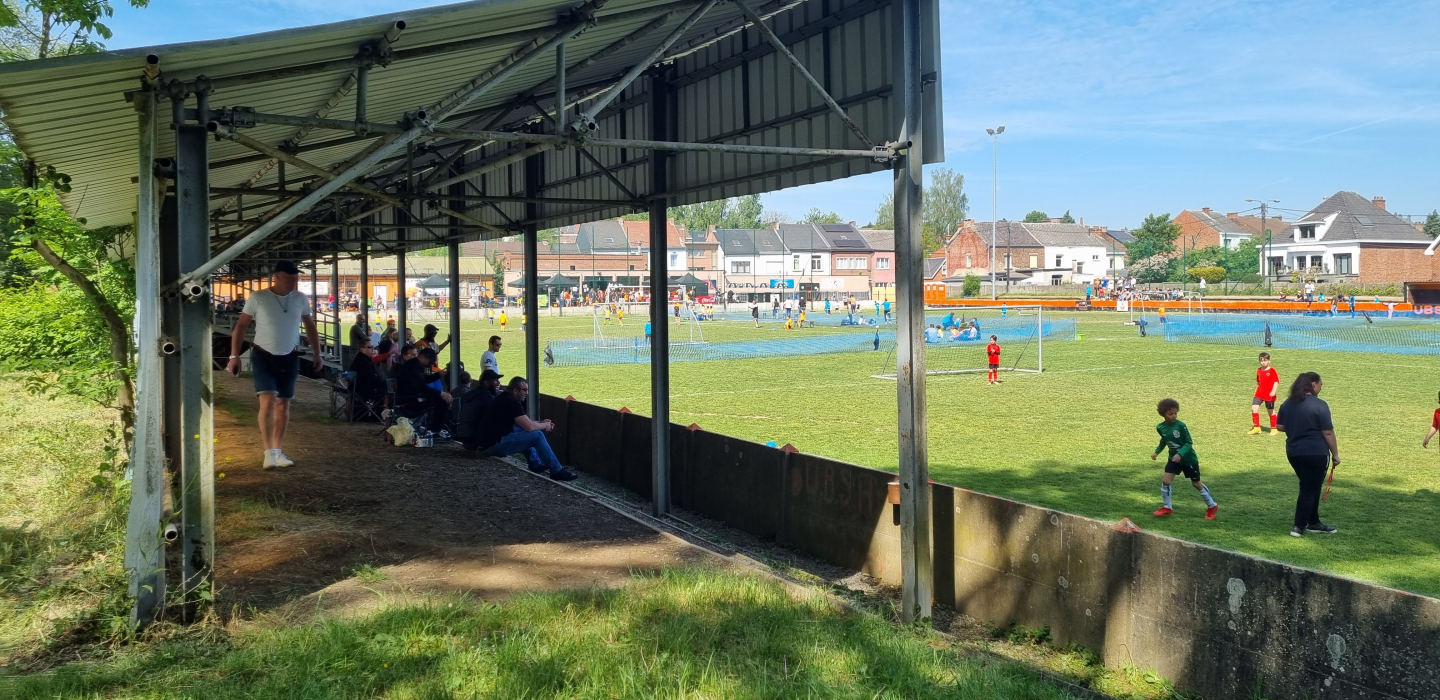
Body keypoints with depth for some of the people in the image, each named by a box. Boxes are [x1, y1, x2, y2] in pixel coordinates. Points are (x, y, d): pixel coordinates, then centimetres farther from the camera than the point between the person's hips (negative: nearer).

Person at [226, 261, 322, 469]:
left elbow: (310, 326, 13)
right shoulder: (257, 298, -11)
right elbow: (241, 326, -5)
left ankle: (278, 451, 19)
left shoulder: (300, 299, -1)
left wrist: (316, 353, 10)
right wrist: (234, 356, -9)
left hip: (289, 358, 4)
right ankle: (269, 453, -17)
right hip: (263, 356, -4)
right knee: (268, 401, -17)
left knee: (283, 404, 9)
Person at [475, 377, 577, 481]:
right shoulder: (512, 402, -17)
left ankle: (535, 464, 30)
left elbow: (524, 422, 25)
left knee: (522, 430, 28)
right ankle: (557, 471, -4)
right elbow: (529, 427, -20)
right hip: (495, 445, -11)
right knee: (537, 435, -11)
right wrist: (544, 425, 0)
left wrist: (540, 423, 15)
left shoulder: (503, 398, 14)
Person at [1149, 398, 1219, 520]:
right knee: (1165, 480, -7)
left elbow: (1189, 443, -19)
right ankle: (1166, 507, 11)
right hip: (1174, 458, 4)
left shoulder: (1180, 426, -23)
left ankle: (1212, 506, 28)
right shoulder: (1160, 427, -8)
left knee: (1196, 483, 8)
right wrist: (1157, 452, 7)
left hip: (1188, 459, -4)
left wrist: (1180, 454, -31)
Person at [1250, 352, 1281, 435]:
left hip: (1269, 395, -4)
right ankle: (1256, 428, 0)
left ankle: (1273, 429, 23)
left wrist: (1273, 391, -23)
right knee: (1254, 408, -10)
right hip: (1259, 394, 4)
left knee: (1271, 411, 7)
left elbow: (1276, 382, -12)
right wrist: (1256, 391, 20)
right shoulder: (1259, 371, 8)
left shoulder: (1272, 371, -9)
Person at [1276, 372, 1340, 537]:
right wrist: (1335, 454, -5)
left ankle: (1313, 523, 26)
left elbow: (1280, 427, 13)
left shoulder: (1287, 404, 7)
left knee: (1310, 487, 19)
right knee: (1310, 490, 1)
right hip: (1315, 454, -7)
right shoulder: (1319, 405, -14)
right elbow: (1328, 432, -13)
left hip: (1293, 452, 7)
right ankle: (1299, 527, 1)